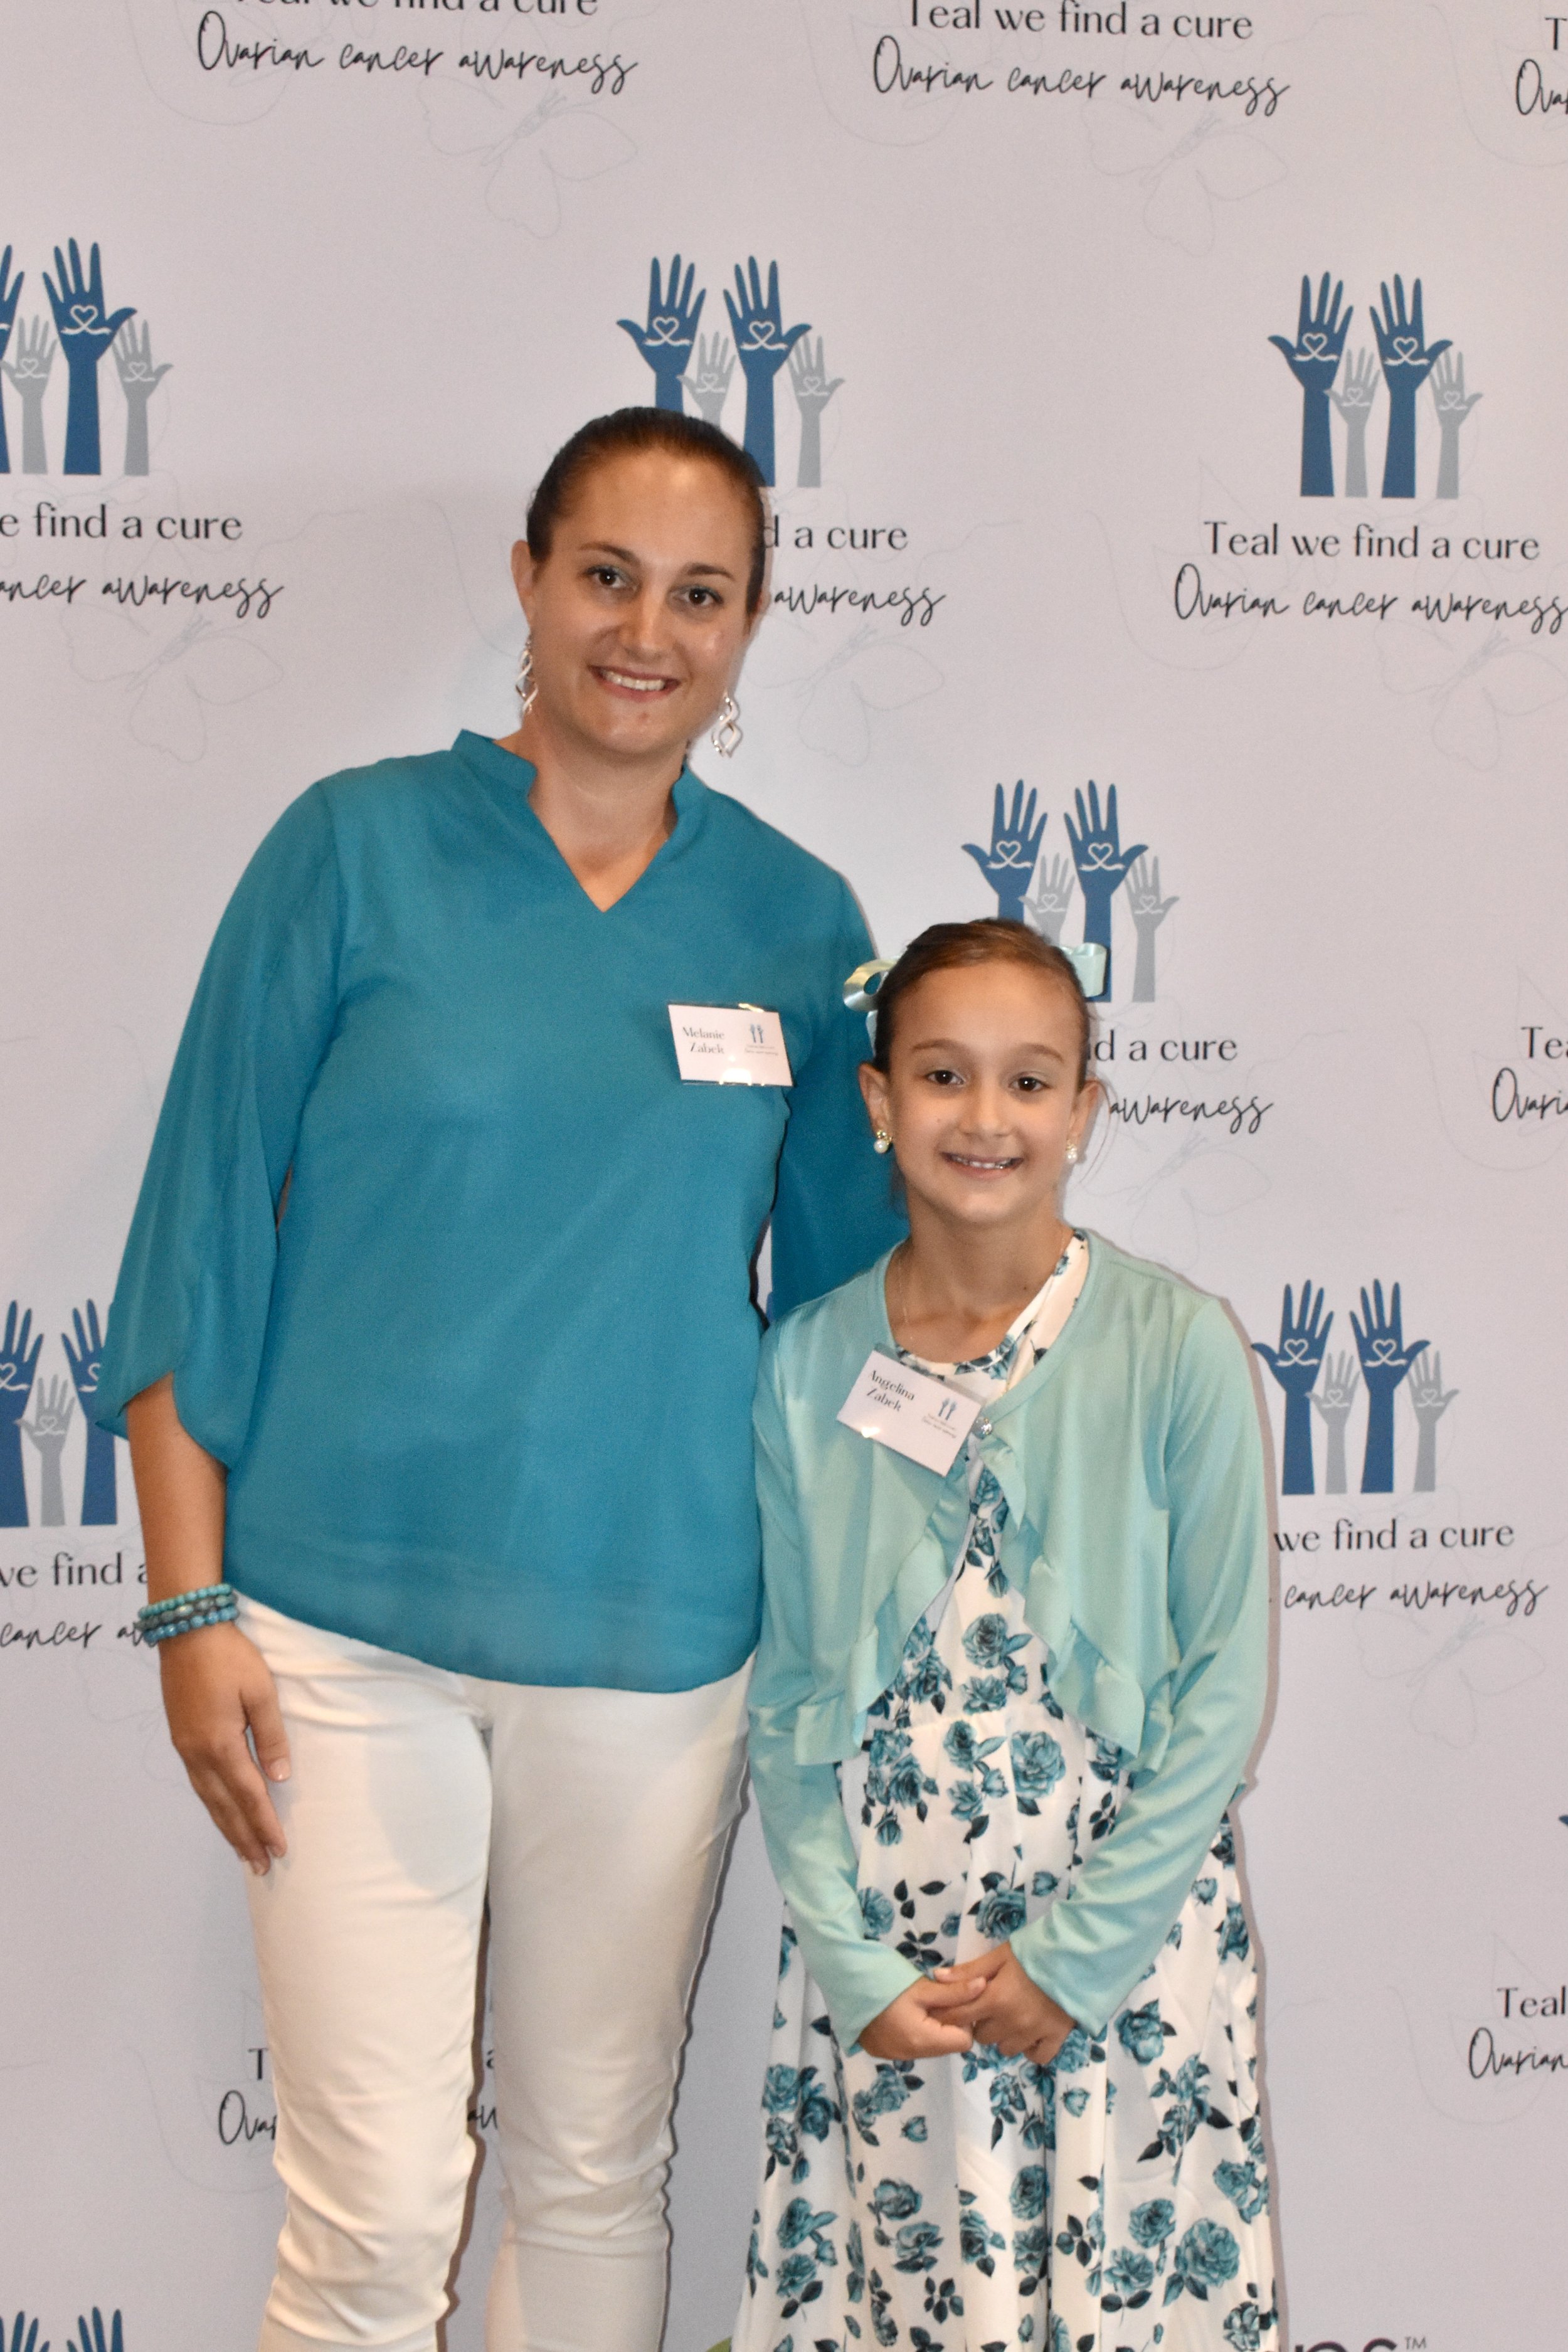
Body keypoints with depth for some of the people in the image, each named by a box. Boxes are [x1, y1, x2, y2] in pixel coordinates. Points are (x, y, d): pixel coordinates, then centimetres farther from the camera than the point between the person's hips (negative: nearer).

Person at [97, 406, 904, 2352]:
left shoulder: (796, 922, 5)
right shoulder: (360, 847, -3)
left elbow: (839, 1285, 12)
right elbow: (202, 1232, -2)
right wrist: (192, 1606, -6)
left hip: (656, 1638, 3)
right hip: (351, 1615, -2)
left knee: (596, 2172, 14)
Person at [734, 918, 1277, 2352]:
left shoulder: (1177, 1347, -7)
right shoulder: (809, 1366, 0)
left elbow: (1225, 1687, -6)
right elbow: (787, 1695, 4)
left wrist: (1077, 1955, -9)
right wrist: (852, 1963, -4)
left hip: (1127, 1950, -2)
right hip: (883, 1959, 2)